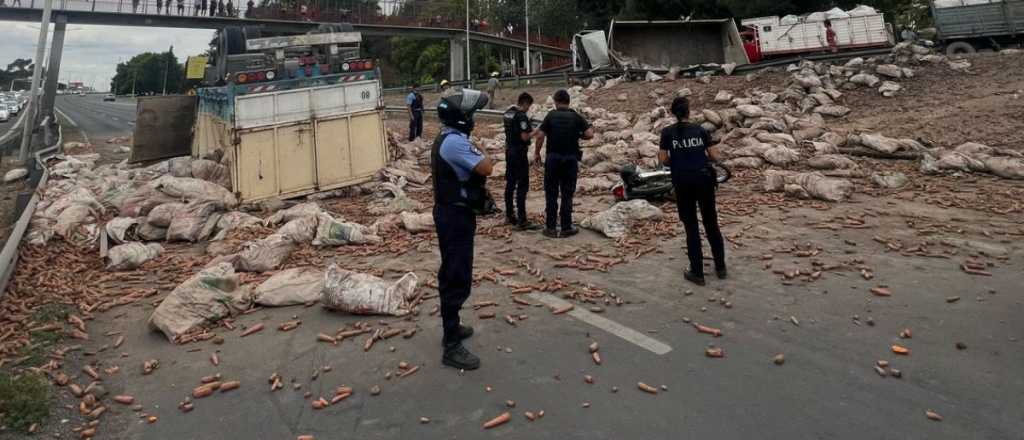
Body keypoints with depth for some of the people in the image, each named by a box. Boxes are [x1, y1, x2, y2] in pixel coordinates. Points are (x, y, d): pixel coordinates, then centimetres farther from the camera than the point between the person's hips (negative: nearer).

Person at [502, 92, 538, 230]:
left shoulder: (508, 113, 9)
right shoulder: (521, 116, -18)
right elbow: (525, 137, -22)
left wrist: (528, 128, 14)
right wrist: (534, 132, -4)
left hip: (509, 151, 9)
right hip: (519, 153, -9)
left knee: (510, 183, 15)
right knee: (522, 186, -7)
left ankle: (509, 215, 24)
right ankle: (521, 221, -8)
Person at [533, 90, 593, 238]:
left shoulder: (551, 116, -1)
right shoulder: (576, 117, 1)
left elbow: (540, 136, -8)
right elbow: (589, 134, -7)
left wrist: (536, 153, 3)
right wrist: (578, 135, 11)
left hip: (553, 158, 0)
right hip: (570, 159, 0)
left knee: (551, 194, 6)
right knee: (567, 194, 6)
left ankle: (550, 228, 8)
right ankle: (566, 228, 8)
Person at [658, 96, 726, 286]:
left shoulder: (667, 132, -2)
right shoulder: (700, 130, 3)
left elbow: (663, 159, -3)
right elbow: (714, 157, 3)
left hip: (683, 182, -1)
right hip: (704, 179, 2)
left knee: (691, 226, 7)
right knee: (711, 223, 15)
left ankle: (697, 273, 10)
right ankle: (720, 267, 25)